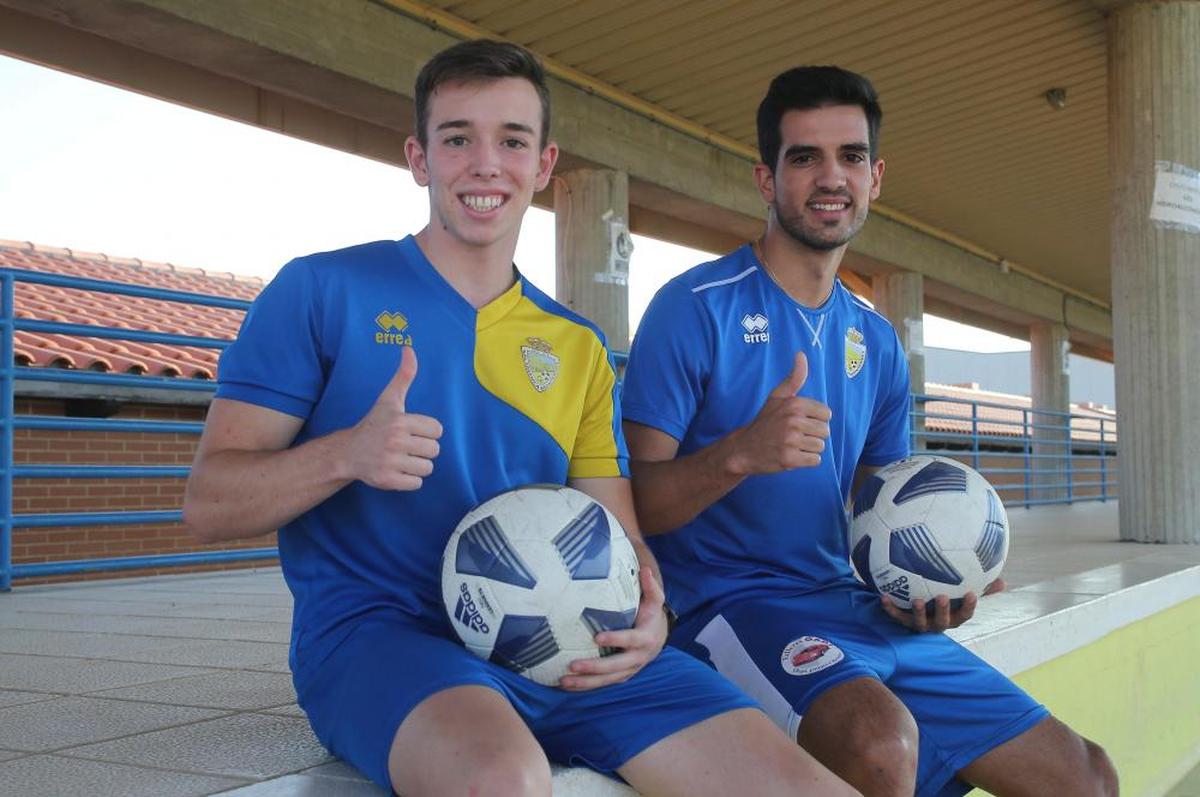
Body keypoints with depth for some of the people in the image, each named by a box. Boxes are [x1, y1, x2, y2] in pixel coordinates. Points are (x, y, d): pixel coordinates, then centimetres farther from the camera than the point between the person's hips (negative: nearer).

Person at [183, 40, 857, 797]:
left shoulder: (579, 349, 16)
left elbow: (620, 534, 14)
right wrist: (347, 456, -20)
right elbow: (207, 503, 0)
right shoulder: (322, 291, 3)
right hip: (376, 628, -3)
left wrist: (647, 617, -10)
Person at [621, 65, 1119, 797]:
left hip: (856, 607, 7)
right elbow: (631, 504, -12)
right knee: (881, 738, -36)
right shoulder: (697, 308, -8)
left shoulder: (878, 343, 13)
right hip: (733, 602, -6)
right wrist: (739, 454, -30)